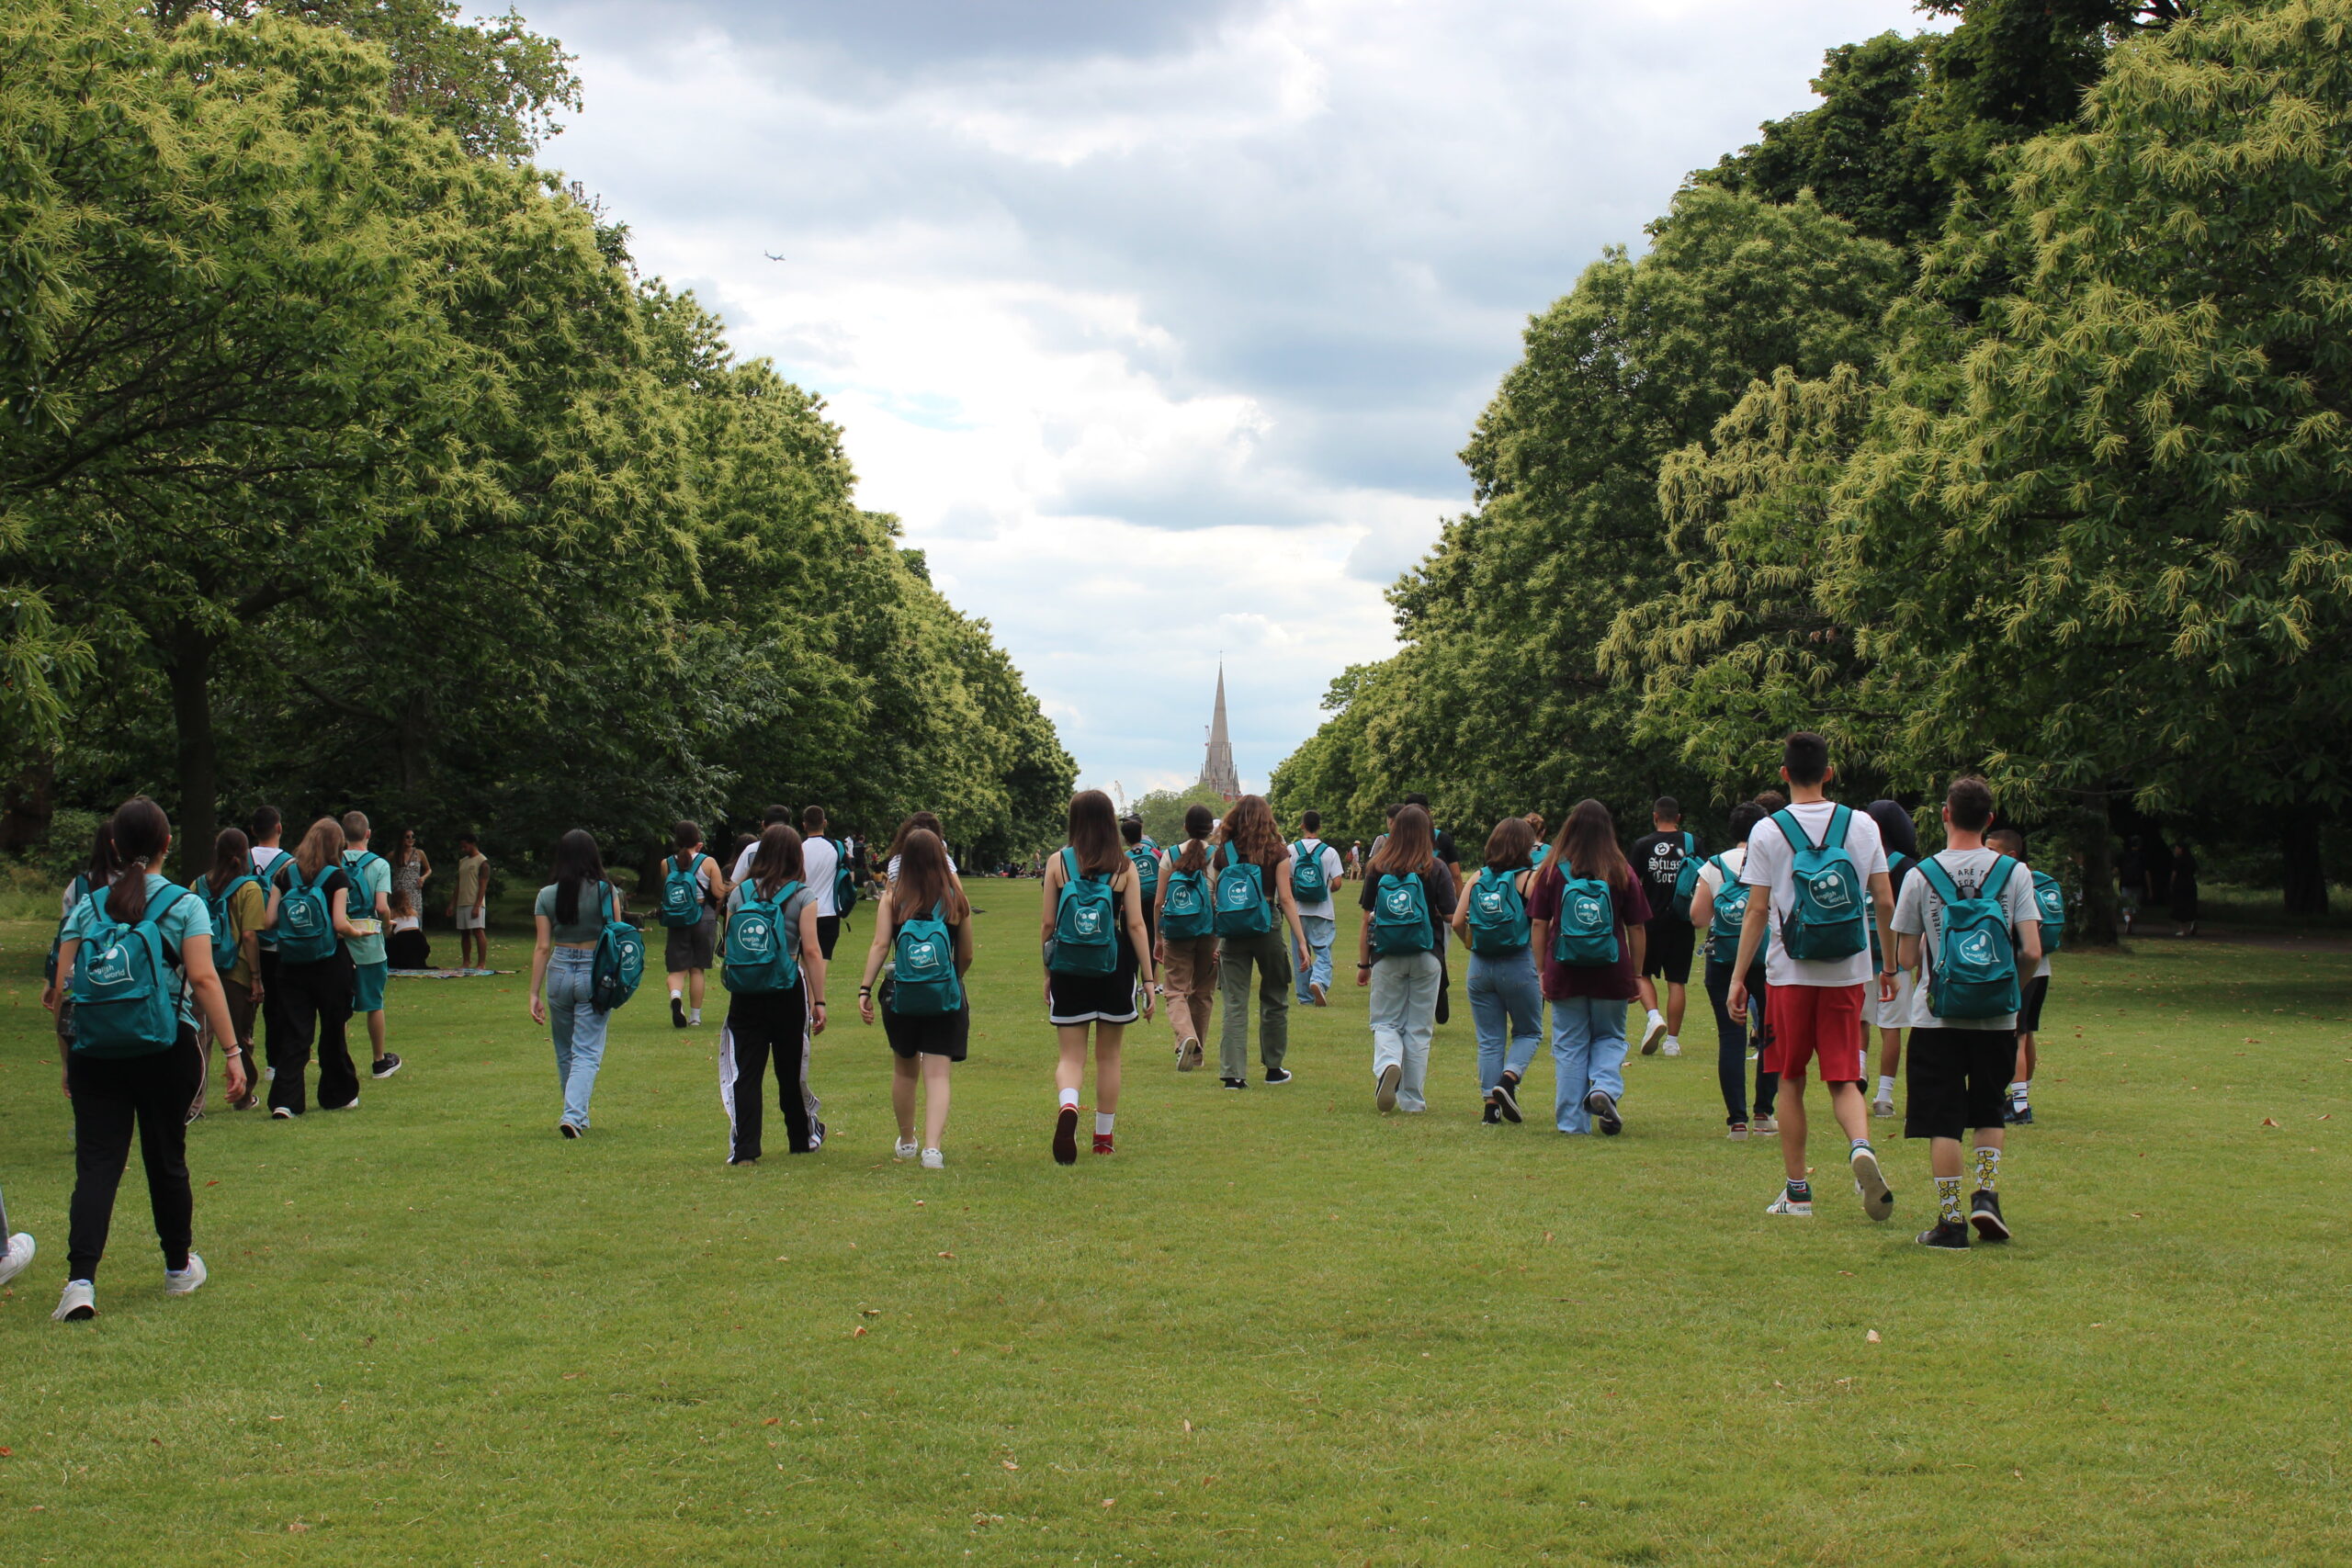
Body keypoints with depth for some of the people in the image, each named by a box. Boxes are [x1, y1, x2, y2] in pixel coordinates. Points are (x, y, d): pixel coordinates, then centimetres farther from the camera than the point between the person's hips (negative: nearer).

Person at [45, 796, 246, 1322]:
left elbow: (63, 984, 2)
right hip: (165, 1051, -1)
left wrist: (69, 1059, 11)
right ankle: (179, 1267, 30)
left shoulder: (88, 906, 6)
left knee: (97, 1164, -2)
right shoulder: (184, 904, -1)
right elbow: (203, 978, -11)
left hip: (94, 1055, 1)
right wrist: (232, 1051, -10)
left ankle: (80, 1280, -18)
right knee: (166, 1159, 14)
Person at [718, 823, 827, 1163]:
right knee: (791, 1071, 13)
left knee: (745, 1072, 3)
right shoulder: (801, 895, -5)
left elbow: (727, 947, 5)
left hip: (744, 994, 1)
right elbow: (811, 951, -9)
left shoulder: (739, 893, 3)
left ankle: (745, 1148, -4)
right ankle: (803, 1139, 29)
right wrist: (819, 1001, -6)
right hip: (787, 993, -1)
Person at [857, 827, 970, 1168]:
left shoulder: (893, 897, -1)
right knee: (937, 1074, -2)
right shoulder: (956, 898, 1)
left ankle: (907, 1142, 34)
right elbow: (966, 955, 7)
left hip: (901, 994, 1)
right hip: (947, 996, -1)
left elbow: (880, 945, -10)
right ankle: (932, 1146, -18)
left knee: (904, 1069, 20)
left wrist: (864, 990, -9)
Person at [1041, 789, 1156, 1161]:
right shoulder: (1124, 866, -2)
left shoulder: (1058, 862, -2)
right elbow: (1135, 925, -4)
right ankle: (1103, 1137, 21)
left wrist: (1047, 973, 11)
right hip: (1114, 969, 1)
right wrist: (1149, 978, 0)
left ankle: (1067, 1106, -28)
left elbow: (1049, 924, 0)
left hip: (1068, 969, 0)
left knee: (1071, 1055, 3)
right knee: (1108, 1055, 15)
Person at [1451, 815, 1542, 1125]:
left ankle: (1491, 1105, 7)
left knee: (1489, 1039, 11)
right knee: (1529, 1032, 14)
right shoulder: (1529, 878, -7)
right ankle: (1508, 1080, -9)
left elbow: (1457, 922, 0)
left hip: (1480, 967, 3)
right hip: (1518, 966, -3)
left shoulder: (1478, 879, 3)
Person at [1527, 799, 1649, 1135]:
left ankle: (1572, 1122, 8)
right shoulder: (1622, 873, -2)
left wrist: (1543, 972, 7)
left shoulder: (1552, 871, -2)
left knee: (1569, 1045, 8)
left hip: (1565, 972, 0)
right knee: (1610, 1037, 17)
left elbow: (1539, 926, 0)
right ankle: (1605, 1088, -10)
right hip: (1611, 973, 0)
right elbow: (1637, 929, 1)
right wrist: (1636, 975, 9)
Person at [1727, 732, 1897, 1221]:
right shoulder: (1862, 825, 2)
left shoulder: (1768, 832, -4)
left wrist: (1737, 978, -1)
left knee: (1791, 1082, 10)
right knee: (1843, 1079, 6)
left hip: (1790, 973, -1)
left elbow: (1757, 911, -6)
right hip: (1848, 973, 1)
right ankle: (1861, 1147, -24)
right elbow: (1885, 903, 3)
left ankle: (1797, 1192, 12)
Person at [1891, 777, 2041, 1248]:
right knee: (1989, 1112, 20)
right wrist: (2005, 971, 13)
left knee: (1942, 1122, 3)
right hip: (1997, 1016, 1)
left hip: (1937, 1016, -1)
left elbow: (1905, 958, -1)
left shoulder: (1921, 876, -5)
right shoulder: (2014, 873, -3)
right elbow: (2032, 952, -8)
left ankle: (1950, 1220, 1)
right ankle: (1987, 1193, 5)